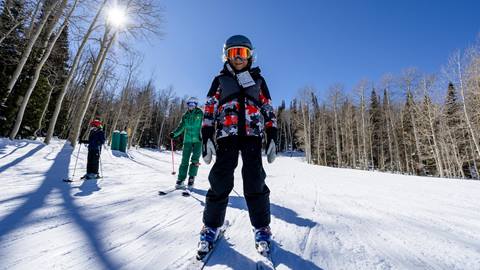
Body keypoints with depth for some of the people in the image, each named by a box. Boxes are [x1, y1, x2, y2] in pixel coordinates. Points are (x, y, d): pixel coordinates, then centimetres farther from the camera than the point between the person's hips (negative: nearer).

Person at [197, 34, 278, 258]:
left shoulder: (258, 80, 20)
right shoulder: (220, 80, 18)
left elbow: (268, 111, 16)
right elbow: (209, 110, 9)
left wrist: (272, 139, 5)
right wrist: (207, 139, -2)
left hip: (252, 134, 1)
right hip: (226, 134, 0)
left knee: (255, 181, -5)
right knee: (221, 180, -6)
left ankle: (261, 227, 13)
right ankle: (211, 225, 14)